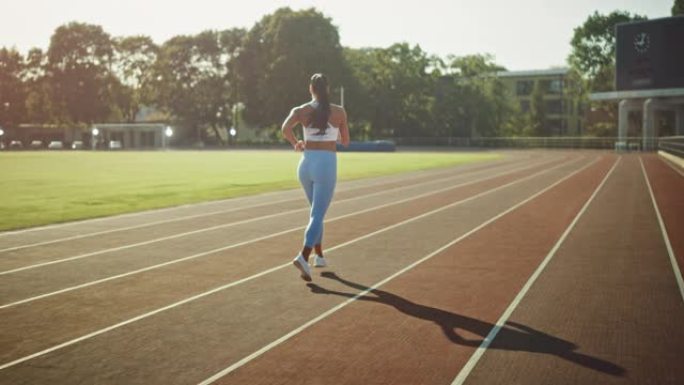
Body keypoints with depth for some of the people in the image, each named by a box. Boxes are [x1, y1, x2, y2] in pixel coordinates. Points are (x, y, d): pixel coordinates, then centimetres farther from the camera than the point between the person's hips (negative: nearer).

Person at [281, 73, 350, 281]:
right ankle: (303, 256, -27)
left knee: (316, 212, 23)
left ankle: (319, 255, 30)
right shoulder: (339, 112, 1)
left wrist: (296, 143, 2)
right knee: (317, 215, -7)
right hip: (326, 165, -3)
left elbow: (285, 128, -16)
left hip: (306, 163, 3)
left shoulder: (301, 110, 2)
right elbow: (345, 142, 9)